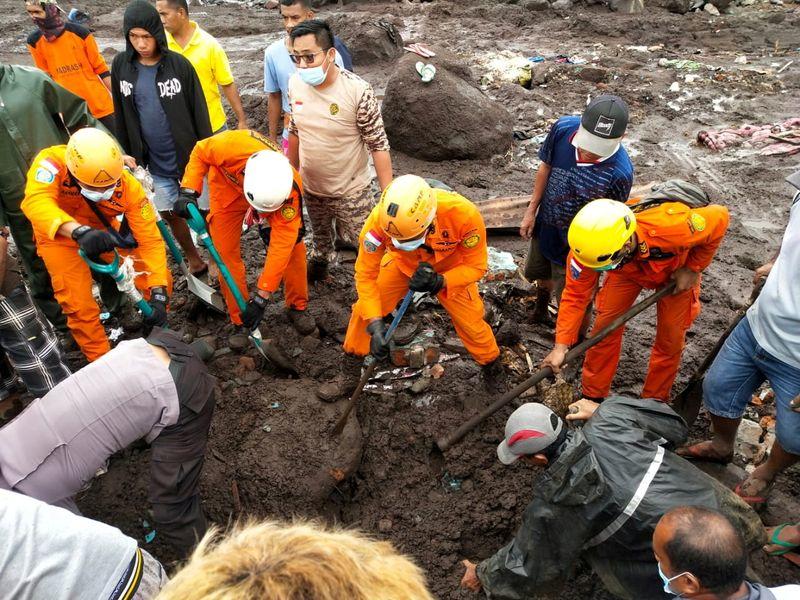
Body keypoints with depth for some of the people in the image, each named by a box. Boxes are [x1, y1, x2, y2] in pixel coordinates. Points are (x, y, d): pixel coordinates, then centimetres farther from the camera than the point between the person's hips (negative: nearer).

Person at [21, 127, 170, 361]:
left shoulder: (129, 186, -28)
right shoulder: (52, 162, -33)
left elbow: (150, 239, -28)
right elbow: (36, 202, -51)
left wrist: (158, 294, -37)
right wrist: (80, 231, -70)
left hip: (103, 230, 2)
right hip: (60, 235, -2)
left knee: (161, 281, -10)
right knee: (80, 306, -14)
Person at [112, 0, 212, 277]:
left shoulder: (179, 64, -10)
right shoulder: (120, 66, -1)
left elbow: (199, 112, -6)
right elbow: (121, 115, 7)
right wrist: (126, 155, 9)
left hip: (188, 157, -3)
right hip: (154, 161, 4)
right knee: (170, 214, 13)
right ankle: (194, 260, 33)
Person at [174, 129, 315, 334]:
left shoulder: (290, 190, -39)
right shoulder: (230, 146, -43)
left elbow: (281, 246, -36)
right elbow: (200, 153, -17)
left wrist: (262, 297, -34)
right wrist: (188, 191, -29)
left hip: (273, 191, 0)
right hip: (228, 188, 0)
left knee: (293, 245, -11)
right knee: (225, 252, -4)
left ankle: (297, 307, 11)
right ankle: (240, 321, 10)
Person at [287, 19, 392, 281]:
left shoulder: (357, 90, -26)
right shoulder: (295, 83, -9)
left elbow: (378, 144, -20)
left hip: (351, 191, -5)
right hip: (311, 187, 5)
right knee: (319, 233, 29)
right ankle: (320, 258, 59)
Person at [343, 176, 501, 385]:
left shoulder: (464, 214, -41)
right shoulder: (380, 219, -39)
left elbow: (475, 266, -25)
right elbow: (366, 273, -26)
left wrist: (440, 282, -43)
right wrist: (375, 323, -34)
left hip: (451, 268, 0)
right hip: (402, 263, 1)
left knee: (470, 319, 2)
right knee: (367, 309, -4)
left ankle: (490, 362, 33)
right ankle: (353, 354, 26)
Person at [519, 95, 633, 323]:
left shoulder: (619, 172, -36)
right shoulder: (563, 128, -25)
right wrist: (531, 210, 1)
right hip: (545, 226, 5)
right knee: (538, 273, 32)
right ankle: (541, 304, 67)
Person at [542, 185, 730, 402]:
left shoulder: (671, 226, -47)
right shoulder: (590, 245, -38)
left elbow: (719, 217, -25)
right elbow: (575, 295, -27)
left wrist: (692, 269, -21)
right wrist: (561, 346, -32)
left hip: (676, 268, -1)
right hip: (628, 268, 1)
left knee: (670, 339, 4)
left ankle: (653, 402, 26)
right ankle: (592, 396, 16)